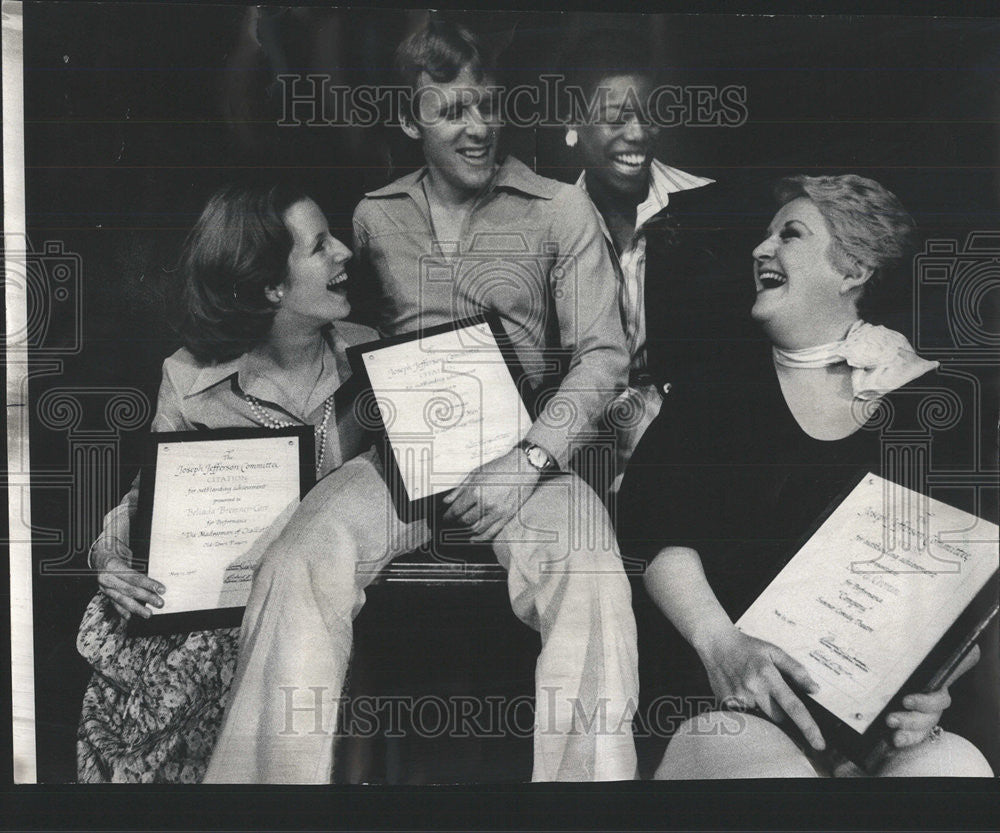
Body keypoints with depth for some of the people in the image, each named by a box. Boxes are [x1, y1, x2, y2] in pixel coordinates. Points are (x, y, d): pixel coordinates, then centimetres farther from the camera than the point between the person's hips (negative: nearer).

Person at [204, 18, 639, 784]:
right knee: (302, 563, -26)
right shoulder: (374, 218, 15)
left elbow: (602, 356, -1)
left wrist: (528, 462, -15)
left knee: (590, 582, -32)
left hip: (529, 453, -2)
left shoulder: (562, 212, 5)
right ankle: (274, 776, -15)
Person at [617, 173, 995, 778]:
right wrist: (720, 642, -17)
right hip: (736, 700, -1)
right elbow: (657, 529, -1)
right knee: (768, 769, -33)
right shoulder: (724, 382, 9)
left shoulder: (928, 398, 10)